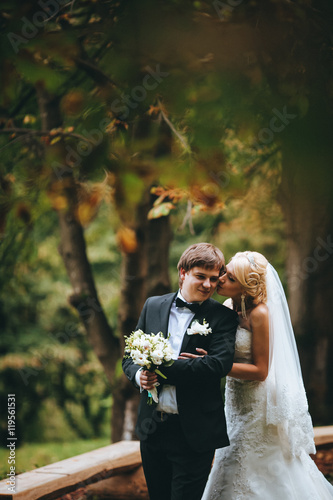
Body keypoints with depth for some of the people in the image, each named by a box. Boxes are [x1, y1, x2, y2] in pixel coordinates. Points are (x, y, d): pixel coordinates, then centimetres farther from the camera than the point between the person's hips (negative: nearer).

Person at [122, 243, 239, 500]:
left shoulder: (223, 317, -4)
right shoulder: (153, 306, 8)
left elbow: (220, 363, -19)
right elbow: (130, 356, 12)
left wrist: (165, 368, -20)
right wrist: (138, 374, -12)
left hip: (194, 434, -4)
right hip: (152, 429, 4)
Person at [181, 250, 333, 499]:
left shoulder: (260, 314, -22)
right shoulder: (229, 306, -1)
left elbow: (260, 371, -20)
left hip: (259, 405, -8)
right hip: (236, 401, 8)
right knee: (233, 473, 17)